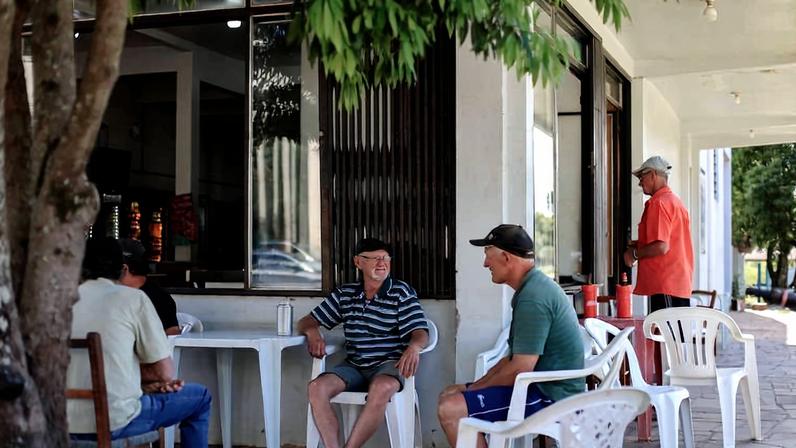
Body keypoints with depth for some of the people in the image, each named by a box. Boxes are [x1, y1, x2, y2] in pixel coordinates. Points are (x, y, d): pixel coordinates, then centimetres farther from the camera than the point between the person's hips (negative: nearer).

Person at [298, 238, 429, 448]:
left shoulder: (402, 292, 3)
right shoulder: (344, 293, 13)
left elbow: (420, 332, -7)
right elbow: (307, 321, 17)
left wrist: (413, 346, -33)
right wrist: (312, 331, -9)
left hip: (389, 364, -3)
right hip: (353, 367, 4)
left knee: (381, 388, -39)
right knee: (316, 388, -26)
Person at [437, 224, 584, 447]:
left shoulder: (533, 298, -21)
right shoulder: (536, 286, 13)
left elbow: (520, 369, -23)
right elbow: (515, 356, 17)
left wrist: (475, 387, -7)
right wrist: (473, 386, 8)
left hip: (548, 396, -11)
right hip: (547, 386, 11)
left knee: (450, 409, -22)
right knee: (449, 395, 14)